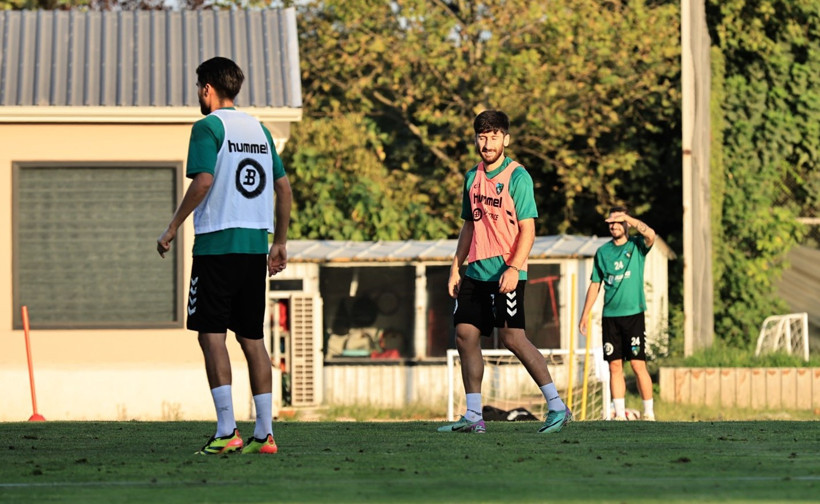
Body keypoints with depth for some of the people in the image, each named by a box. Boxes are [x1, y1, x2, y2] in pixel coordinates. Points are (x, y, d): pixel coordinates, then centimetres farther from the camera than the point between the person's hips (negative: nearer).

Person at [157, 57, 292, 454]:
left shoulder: (208, 127, -5)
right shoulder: (258, 129, 15)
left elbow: (203, 181, -17)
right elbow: (283, 187, 16)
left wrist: (172, 229, -10)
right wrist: (280, 242, 22)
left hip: (217, 243, -7)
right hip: (255, 243, 7)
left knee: (211, 334, -5)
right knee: (252, 337, 9)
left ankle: (227, 431, -13)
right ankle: (265, 433, 6)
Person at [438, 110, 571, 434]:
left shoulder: (517, 176, -6)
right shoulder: (473, 177, 14)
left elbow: (528, 229, -10)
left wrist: (514, 268, -21)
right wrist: (456, 268, 15)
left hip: (504, 273, -7)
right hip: (475, 272, 7)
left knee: (512, 337, -14)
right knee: (465, 335, 1)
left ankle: (557, 407, -8)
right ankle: (473, 417, 6)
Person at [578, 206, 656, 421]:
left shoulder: (637, 245, 2)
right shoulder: (602, 251, 12)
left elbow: (650, 234, -21)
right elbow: (595, 285, 15)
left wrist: (627, 218, -25)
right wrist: (585, 314, 11)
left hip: (633, 314, -3)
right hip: (610, 316, 3)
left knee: (638, 365, -6)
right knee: (615, 366, 2)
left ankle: (649, 413, 1)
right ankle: (620, 413, 4)